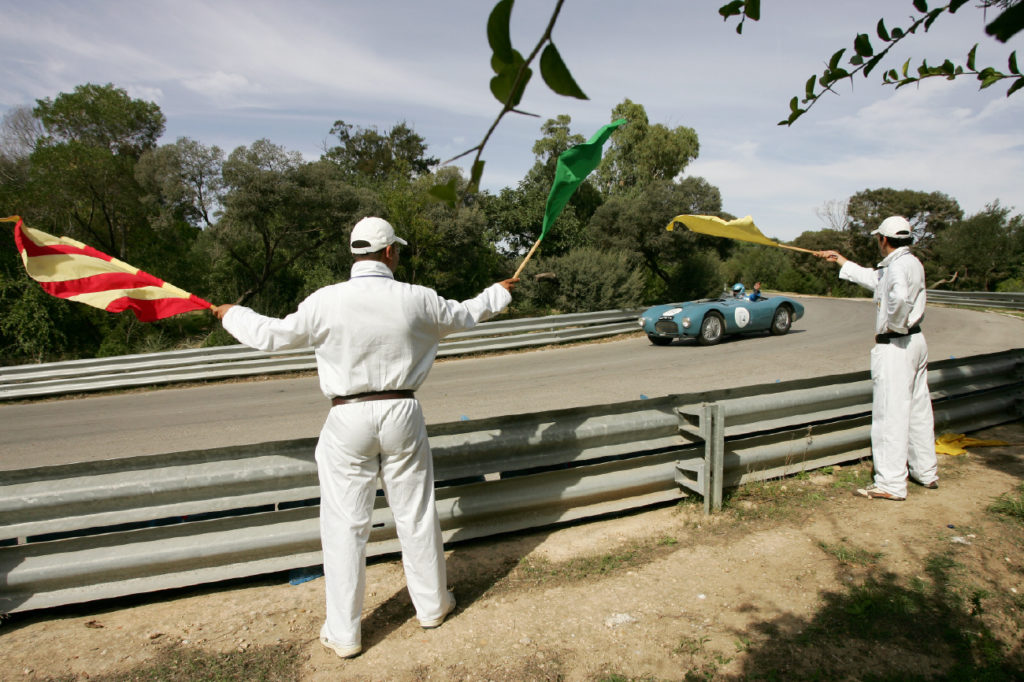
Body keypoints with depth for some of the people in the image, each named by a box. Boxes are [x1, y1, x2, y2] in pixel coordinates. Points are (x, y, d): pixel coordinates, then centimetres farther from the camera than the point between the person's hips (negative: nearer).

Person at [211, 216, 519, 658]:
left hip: (349, 421, -1)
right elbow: (465, 315, 12)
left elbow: (271, 336, 4)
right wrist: (499, 291, 33)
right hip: (401, 413, 2)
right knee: (416, 514, 16)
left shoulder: (326, 301, -9)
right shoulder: (417, 300, -6)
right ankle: (432, 605, 35)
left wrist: (232, 315, 25)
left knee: (345, 526, 10)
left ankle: (343, 634, 22)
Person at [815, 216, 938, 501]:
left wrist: (894, 325, -21)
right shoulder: (912, 262, 15)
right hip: (917, 341, 10)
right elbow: (874, 279, 30)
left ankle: (891, 483, -2)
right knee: (918, 410, 17)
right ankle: (926, 472, 30)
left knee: (890, 414, -6)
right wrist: (841, 261, 38)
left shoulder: (898, 265, -16)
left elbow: (900, 296, -38)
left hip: (894, 346, -10)